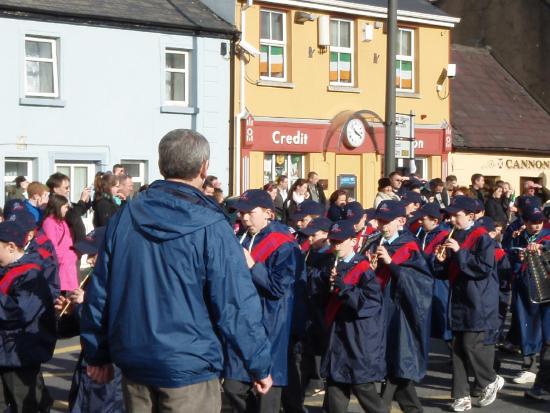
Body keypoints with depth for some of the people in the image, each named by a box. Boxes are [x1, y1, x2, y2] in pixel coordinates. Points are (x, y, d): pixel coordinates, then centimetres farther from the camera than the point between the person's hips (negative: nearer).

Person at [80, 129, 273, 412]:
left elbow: (99, 291, 5)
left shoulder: (124, 218, 0)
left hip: (133, 362, 5)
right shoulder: (210, 227, -14)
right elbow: (236, 303, -15)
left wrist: (97, 354, 15)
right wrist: (260, 365, -4)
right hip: (188, 367, -5)